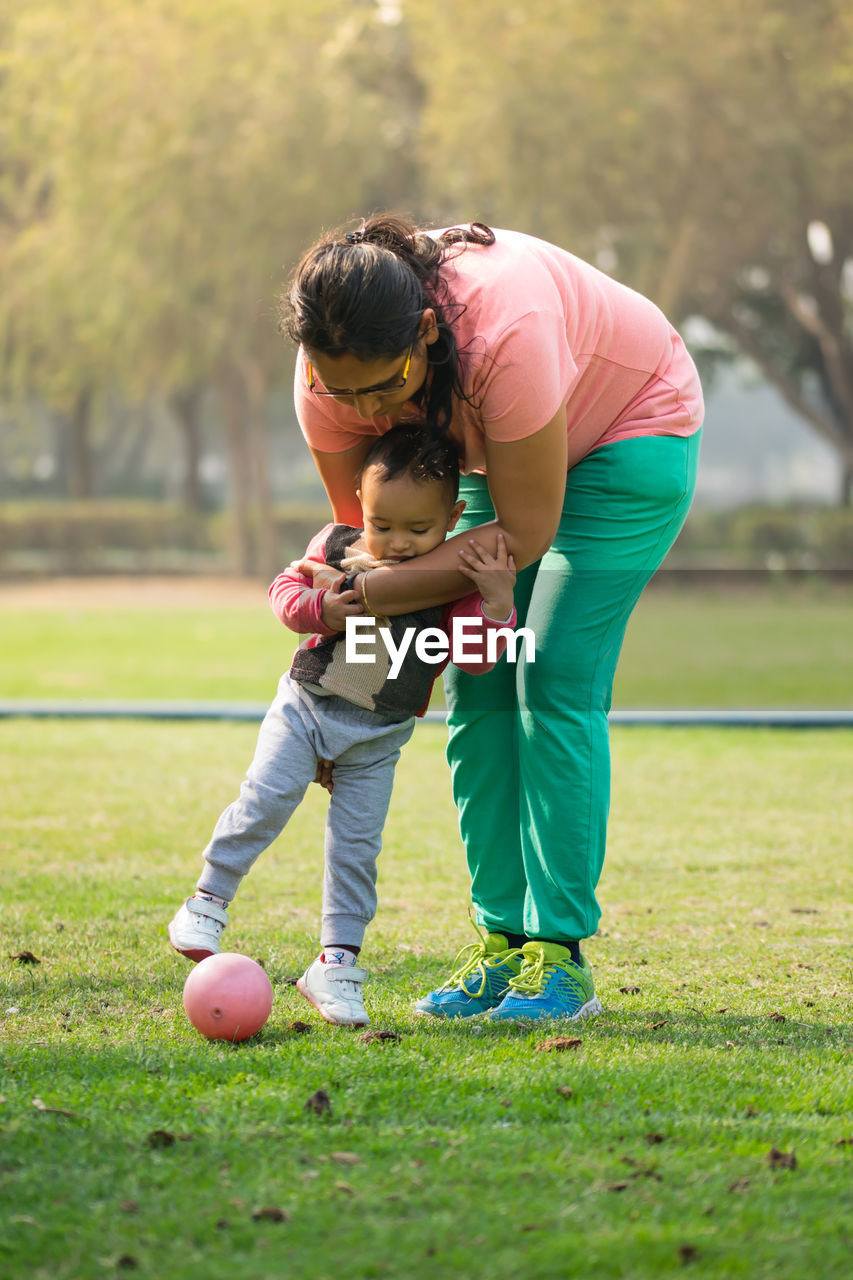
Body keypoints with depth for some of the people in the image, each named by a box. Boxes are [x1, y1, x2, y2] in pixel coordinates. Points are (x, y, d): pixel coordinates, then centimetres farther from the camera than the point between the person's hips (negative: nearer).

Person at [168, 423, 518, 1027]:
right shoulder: (336, 546, -6)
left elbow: (477, 657, -18)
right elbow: (285, 588, 3)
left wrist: (496, 602, -33)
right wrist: (319, 609, -17)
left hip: (377, 737, 0)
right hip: (305, 705, 0)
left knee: (357, 845, 0)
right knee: (266, 800, -14)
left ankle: (337, 965, 7)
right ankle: (209, 900, 3)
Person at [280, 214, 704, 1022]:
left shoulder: (505, 331, -42)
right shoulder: (334, 370, -23)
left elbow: (525, 533, -32)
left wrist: (362, 595, -31)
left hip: (632, 433, -6)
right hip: (500, 457, 6)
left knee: (554, 679, -16)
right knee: (475, 688, -5)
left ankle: (560, 954, -14)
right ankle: (504, 940, 1)